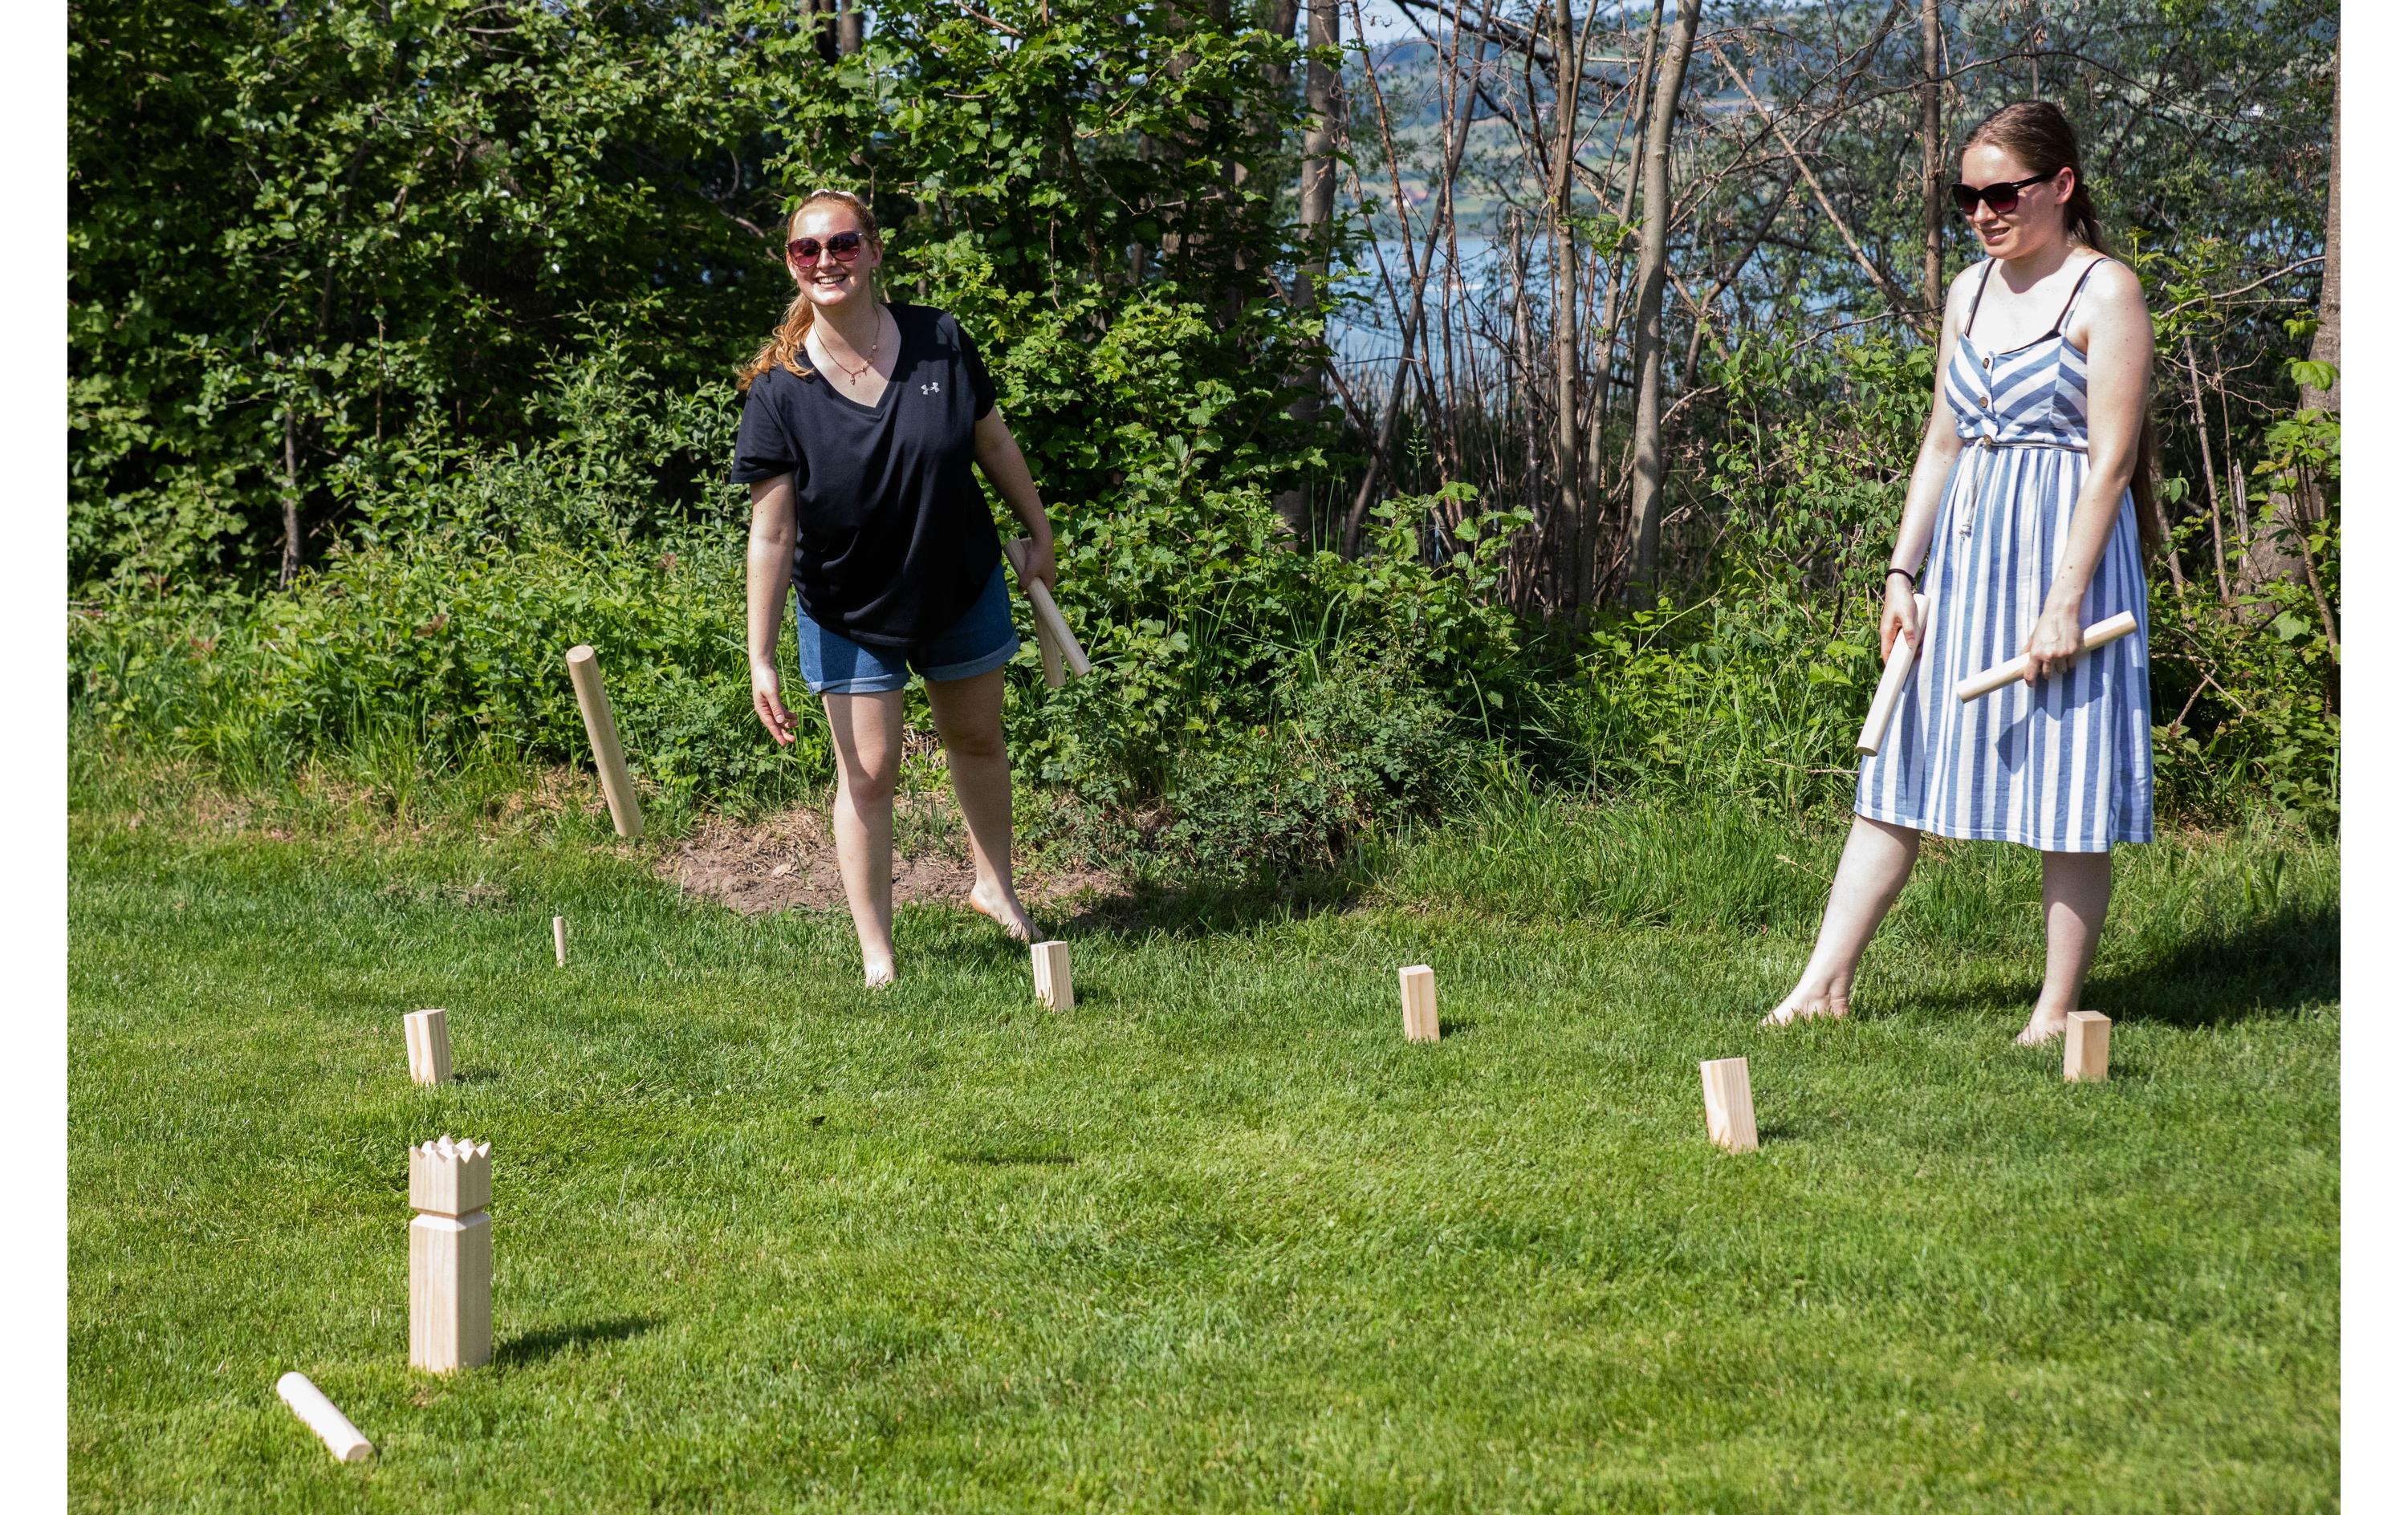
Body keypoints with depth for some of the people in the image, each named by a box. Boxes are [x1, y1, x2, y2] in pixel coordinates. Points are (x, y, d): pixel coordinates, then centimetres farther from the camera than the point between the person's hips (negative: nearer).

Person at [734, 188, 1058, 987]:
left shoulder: (938, 343, -15)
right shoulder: (778, 389, -21)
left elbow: (994, 441, 2)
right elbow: (771, 531, -19)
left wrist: (1039, 533, 10)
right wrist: (760, 660, -21)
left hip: (963, 589, 3)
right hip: (848, 613, -3)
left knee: (977, 741, 20)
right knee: (868, 772, -2)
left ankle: (995, 886, 43)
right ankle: (877, 956, 7)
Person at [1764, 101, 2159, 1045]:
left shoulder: (2105, 294, -8)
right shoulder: (1971, 292, 13)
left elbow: (2112, 460, -13)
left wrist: (2067, 600, -19)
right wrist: (1902, 572, 9)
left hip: (2062, 552, -7)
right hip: (1963, 552, 7)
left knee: (2066, 796, -2)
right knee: (1896, 777, 7)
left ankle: (2058, 1010, 6)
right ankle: (1823, 985, 10)